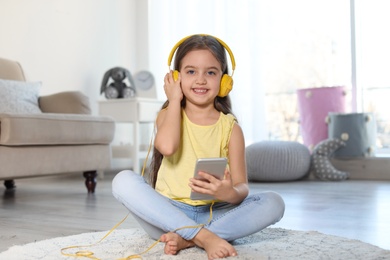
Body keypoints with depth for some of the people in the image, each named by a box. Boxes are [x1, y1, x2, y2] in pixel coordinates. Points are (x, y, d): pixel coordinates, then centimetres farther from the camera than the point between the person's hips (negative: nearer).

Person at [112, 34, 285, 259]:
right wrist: (175, 100, -8)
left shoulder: (230, 127, 4)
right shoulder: (169, 115, 4)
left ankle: (186, 239, -26)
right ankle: (205, 237, -30)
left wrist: (230, 193, -31)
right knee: (124, 181, -26)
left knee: (273, 203, -21)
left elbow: (242, 187, -5)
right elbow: (166, 146, -23)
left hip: (213, 215, 1)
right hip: (169, 214, 0)